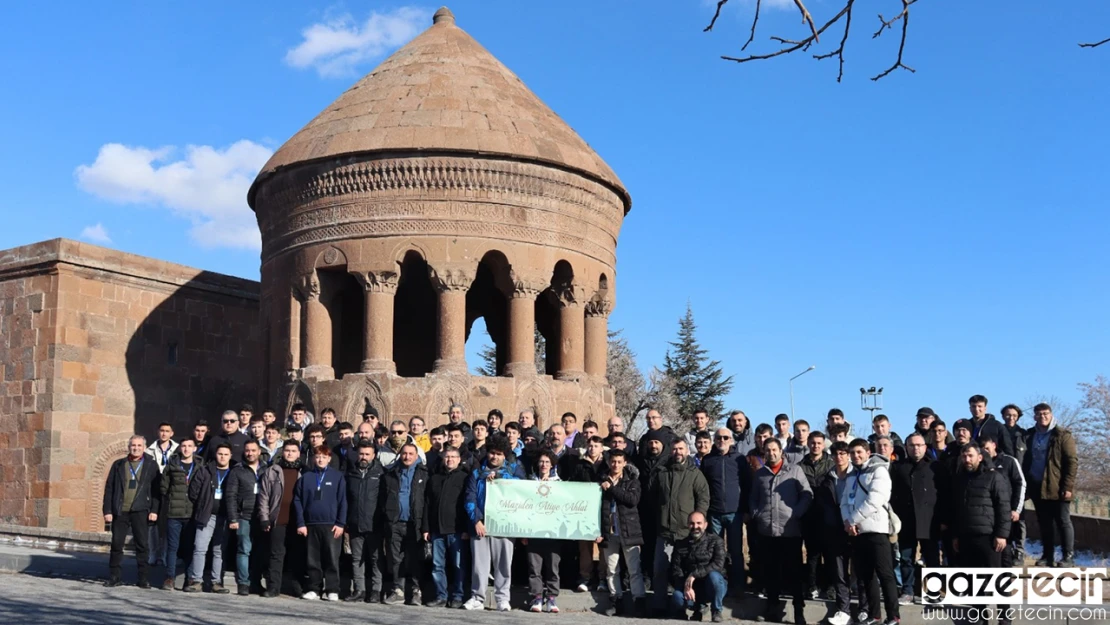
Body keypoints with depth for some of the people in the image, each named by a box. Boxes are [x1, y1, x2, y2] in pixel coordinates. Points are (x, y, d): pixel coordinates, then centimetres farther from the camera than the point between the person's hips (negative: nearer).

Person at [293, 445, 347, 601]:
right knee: (312, 559, 6)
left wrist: (341, 523, -5)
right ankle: (314, 589, 13)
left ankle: (332, 590, 3)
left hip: (331, 525, -2)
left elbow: (342, 501, 2)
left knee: (332, 559, -2)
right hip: (310, 524, 2)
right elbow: (297, 500, 6)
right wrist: (300, 523, -2)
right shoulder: (305, 477, 6)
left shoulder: (337, 477, 3)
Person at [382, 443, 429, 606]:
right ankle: (397, 590, 14)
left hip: (413, 524, -2)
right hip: (394, 523, 2)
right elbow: (384, 498, 9)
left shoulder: (423, 474, 3)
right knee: (395, 559, 6)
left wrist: (425, 524, -10)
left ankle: (415, 591, 9)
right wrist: (385, 520, -1)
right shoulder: (391, 473, 11)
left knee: (414, 560, 2)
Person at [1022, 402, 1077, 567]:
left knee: (1063, 521, -1)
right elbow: (1026, 461, 15)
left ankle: (1069, 556, 4)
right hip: (1037, 488, 5)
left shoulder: (1062, 435, -4)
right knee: (1044, 523, 9)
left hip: (1057, 488, -4)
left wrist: (1068, 486, -15)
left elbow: (1072, 461, -7)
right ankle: (1047, 556, 15)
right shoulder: (1029, 436, 10)